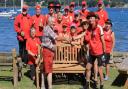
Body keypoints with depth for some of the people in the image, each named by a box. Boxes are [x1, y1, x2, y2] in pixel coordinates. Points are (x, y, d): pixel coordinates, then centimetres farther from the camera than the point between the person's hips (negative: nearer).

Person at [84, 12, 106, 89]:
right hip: (92, 52, 6)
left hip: (99, 52, -6)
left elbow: (102, 40, -11)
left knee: (100, 70, 0)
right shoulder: (89, 29, 4)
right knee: (88, 68, 12)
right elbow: (87, 39, 6)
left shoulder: (99, 28, -13)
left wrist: (104, 50, -10)